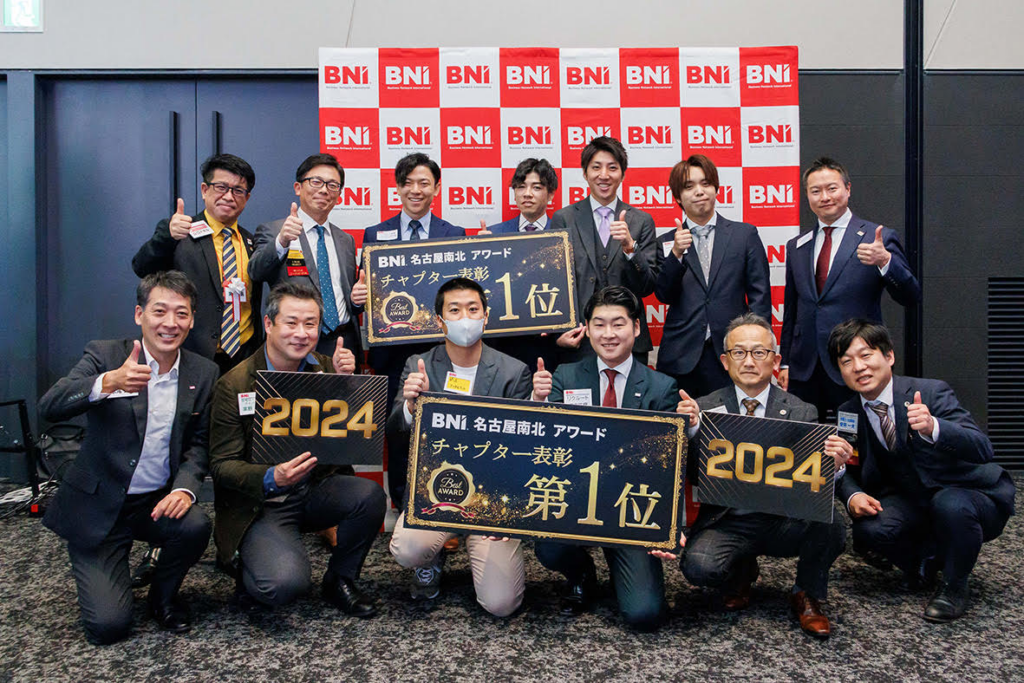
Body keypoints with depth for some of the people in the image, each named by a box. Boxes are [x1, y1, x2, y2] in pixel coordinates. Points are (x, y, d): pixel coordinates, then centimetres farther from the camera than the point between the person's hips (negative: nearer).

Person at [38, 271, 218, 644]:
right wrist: (108, 383, -42)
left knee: (195, 525, -30)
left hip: (157, 502, 3)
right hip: (97, 505, -2)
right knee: (108, 625, -11)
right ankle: (103, 580, 27)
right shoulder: (104, 355, -9)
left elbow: (199, 442, 3)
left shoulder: (203, 373, 0)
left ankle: (163, 596, 4)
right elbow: (49, 407, -23)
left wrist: (184, 488, -17)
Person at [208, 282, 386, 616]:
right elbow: (221, 465, -11)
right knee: (286, 583, -26)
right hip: (262, 503, -4)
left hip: (316, 489, 4)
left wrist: (345, 382, -17)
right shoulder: (234, 385, -10)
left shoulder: (326, 368, 1)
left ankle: (339, 580, 1)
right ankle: (243, 562, 11)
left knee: (370, 495, -25)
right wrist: (272, 478, -30)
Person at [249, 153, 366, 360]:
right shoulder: (272, 231, 1)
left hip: (345, 343, 4)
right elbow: (256, 272, -17)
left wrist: (357, 298, 0)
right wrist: (281, 242, -34)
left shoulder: (346, 240, 16)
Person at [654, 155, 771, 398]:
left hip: (731, 355, 0)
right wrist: (676, 254, -15)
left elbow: (760, 295, 6)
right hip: (681, 358, 0)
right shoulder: (667, 242, 9)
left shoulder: (745, 234, 8)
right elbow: (664, 295, -1)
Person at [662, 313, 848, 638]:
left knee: (831, 527, -29)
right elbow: (693, 475, -7)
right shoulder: (704, 409, 0)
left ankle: (806, 597, 6)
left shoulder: (802, 413, 2)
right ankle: (741, 573, 13)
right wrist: (691, 430, -24)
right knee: (698, 566, -28)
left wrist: (833, 464, -26)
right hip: (726, 522, 0)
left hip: (784, 522, 1)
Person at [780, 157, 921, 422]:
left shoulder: (878, 239, 0)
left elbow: (911, 297, -8)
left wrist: (885, 261, -26)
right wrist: (785, 363, 13)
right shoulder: (796, 247, 13)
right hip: (804, 372, 4)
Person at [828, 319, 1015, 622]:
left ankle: (954, 585, -7)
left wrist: (932, 428, -53)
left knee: (950, 504, -38)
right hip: (914, 501, 4)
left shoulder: (931, 392, -22)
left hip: (973, 496, -4)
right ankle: (926, 558, 10)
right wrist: (853, 495, -18)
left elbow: (983, 449, -33)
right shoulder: (848, 414, -7)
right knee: (868, 527, -25)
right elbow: (845, 468, 5)